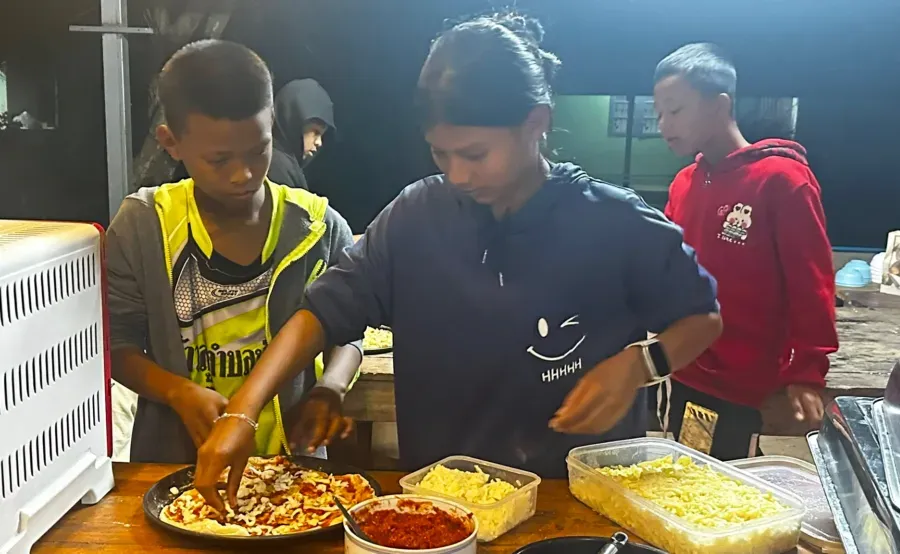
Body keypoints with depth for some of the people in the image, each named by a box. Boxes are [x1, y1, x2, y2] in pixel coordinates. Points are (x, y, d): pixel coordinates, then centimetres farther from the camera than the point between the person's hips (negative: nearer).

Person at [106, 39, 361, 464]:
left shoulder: (319, 228, -2)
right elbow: (117, 345, 3)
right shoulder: (141, 226, -3)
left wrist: (330, 388, -10)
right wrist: (180, 393, -14)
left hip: (289, 461, -1)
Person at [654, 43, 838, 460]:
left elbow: (812, 285, -13)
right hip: (685, 378, 7)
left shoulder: (781, 178, -12)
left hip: (746, 390, -6)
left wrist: (807, 374, -16)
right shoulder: (683, 184, 9)